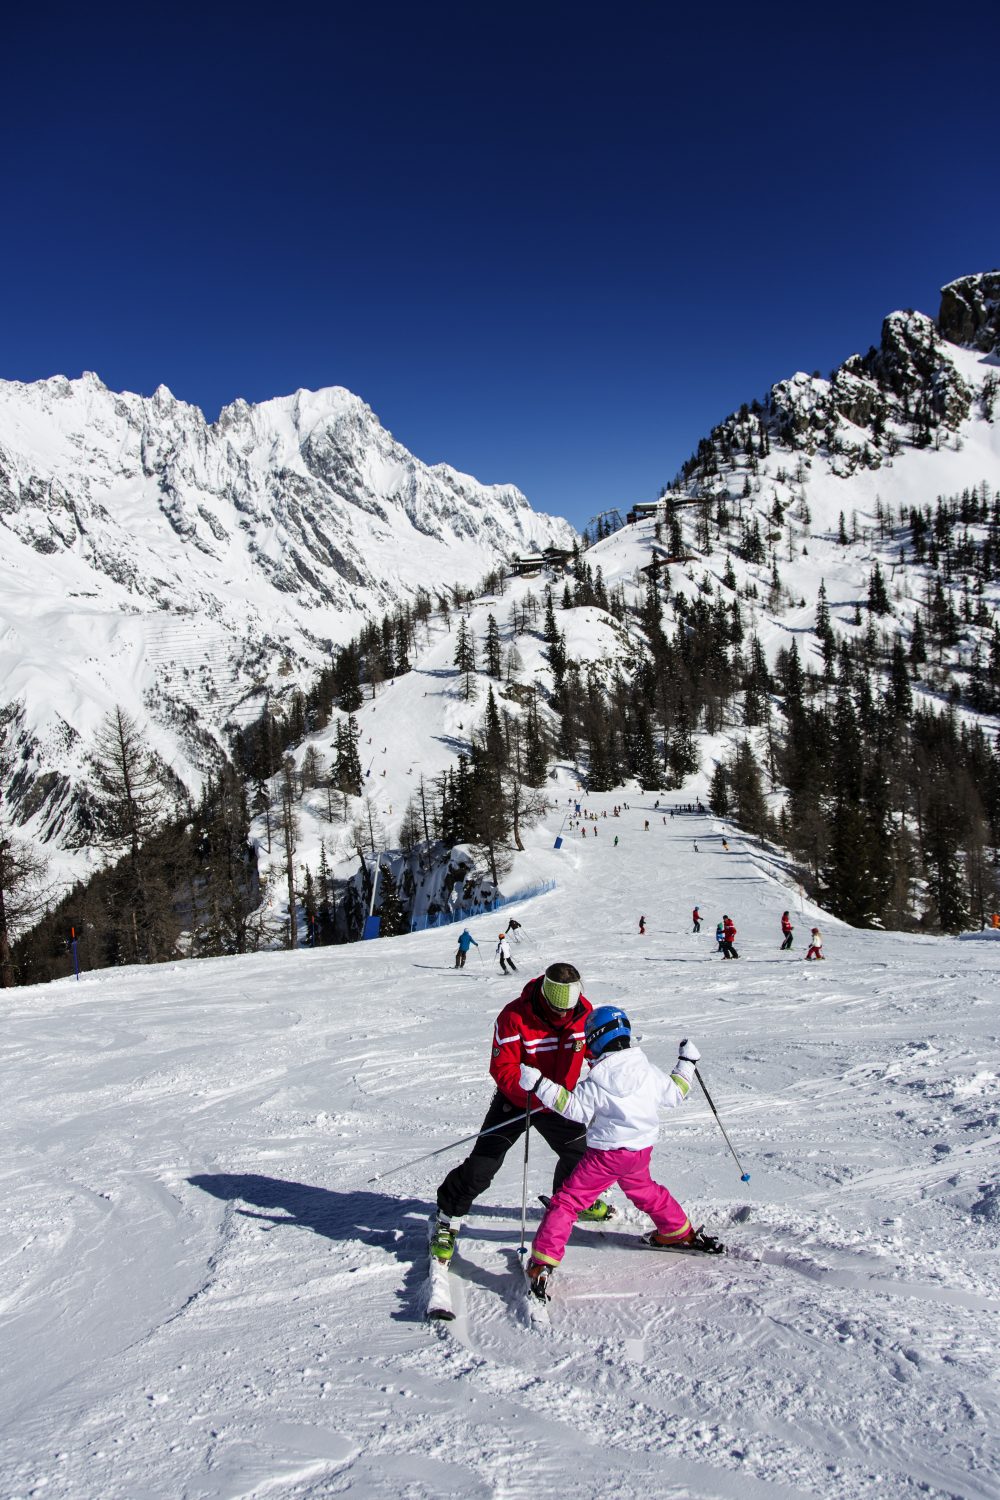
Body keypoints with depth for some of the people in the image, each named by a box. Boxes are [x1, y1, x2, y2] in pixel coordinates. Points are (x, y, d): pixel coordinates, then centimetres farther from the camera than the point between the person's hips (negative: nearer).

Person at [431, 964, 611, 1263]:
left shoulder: (584, 1012, -14)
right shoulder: (514, 1017, -29)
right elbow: (502, 1068, -29)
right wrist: (530, 1095, -44)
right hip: (515, 1101, -4)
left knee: (579, 1149, 18)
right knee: (483, 1163, -10)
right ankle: (447, 1220, 7)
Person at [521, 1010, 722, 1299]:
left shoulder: (596, 1083, -16)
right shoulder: (649, 1072, -5)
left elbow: (573, 1107, -10)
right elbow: (674, 1094, 8)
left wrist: (539, 1085, -11)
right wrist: (686, 1063, 22)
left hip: (605, 1155, -5)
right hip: (642, 1150, 5)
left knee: (567, 1200, 0)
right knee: (643, 1190, 34)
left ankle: (543, 1262, -8)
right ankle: (680, 1233, 45)